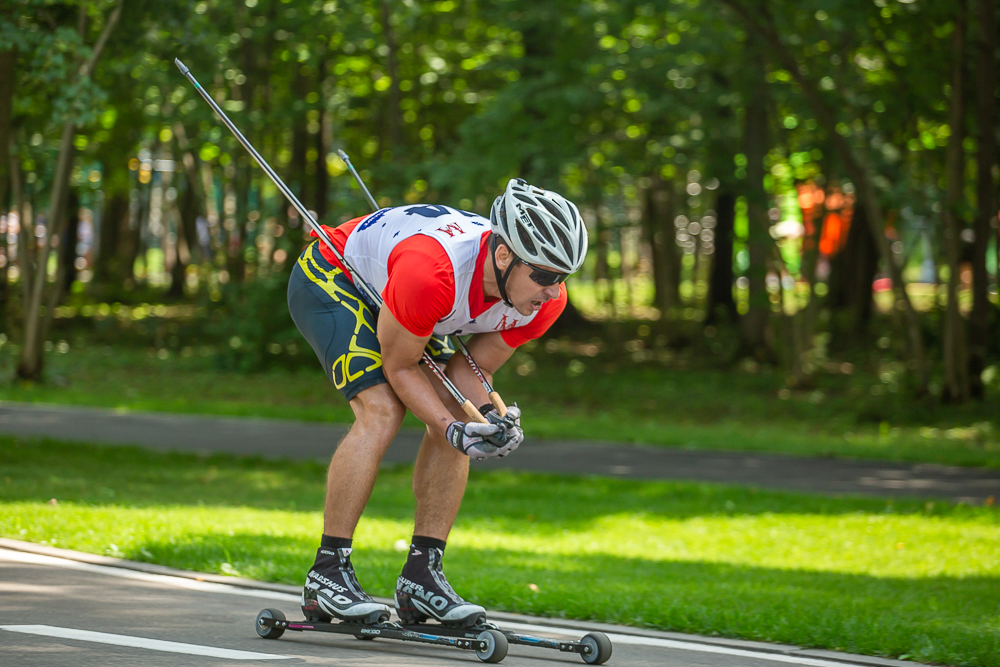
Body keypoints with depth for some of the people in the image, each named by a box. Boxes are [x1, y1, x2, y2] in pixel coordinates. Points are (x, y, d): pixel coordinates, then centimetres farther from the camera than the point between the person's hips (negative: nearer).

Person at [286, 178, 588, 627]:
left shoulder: (544, 300, -22)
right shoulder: (432, 273, -43)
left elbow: (471, 370, -9)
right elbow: (400, 367, -27)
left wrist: (491, 416, -29)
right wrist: (454, 430, -37)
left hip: (385, 291, 7)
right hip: (330, 277, -7)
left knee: (457, 416, -8)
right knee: (382, 411, -24)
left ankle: (421, 576, -4)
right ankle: (326, 575, -18)